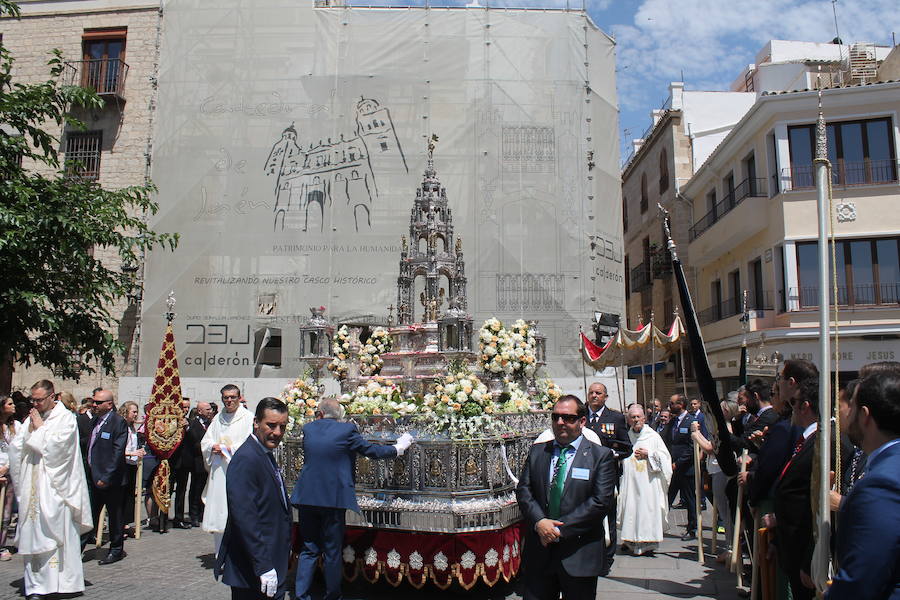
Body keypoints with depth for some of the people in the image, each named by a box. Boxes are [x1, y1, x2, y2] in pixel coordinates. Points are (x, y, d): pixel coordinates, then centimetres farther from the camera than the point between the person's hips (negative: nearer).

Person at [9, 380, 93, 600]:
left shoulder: (65, 417, -4)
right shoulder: (32, 418, 13)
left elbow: (55, 446, -15)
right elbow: (15, 447, 8)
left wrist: (39, 428, -6)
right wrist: (31, 428, -5)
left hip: (54, 488, -5)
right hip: (32, 487, 6)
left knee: (57, 533, -4)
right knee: (33, 536, 5)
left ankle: (63, 582, 3)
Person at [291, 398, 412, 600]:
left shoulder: (308, 428, 3)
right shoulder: (347, 430, -8)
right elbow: (370, 450, 0)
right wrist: (398, 448, 15)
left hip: (307, 498, 3)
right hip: (333, 499, -3)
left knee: (308, 549, 13)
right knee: (332, 552, 9)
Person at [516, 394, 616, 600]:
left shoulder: (601, 455, -3)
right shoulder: (537, 452, 10)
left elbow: (600, 501, -11)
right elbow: (523, 490, 4)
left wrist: (560, 529, -14)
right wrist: (539, 522, -14)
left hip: (579, 556, -3)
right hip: (538, 554, 3)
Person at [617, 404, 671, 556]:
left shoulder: (653, 436, 4)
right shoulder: (626, 436, 10)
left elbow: (665, 456, 1)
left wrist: (648, 454, -8)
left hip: (649, 482, -2)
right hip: (630, 481, 2)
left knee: (648, 509, -3)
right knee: (630, 509, 0)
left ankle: (647, 544, 6)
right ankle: (631, 542, 12)